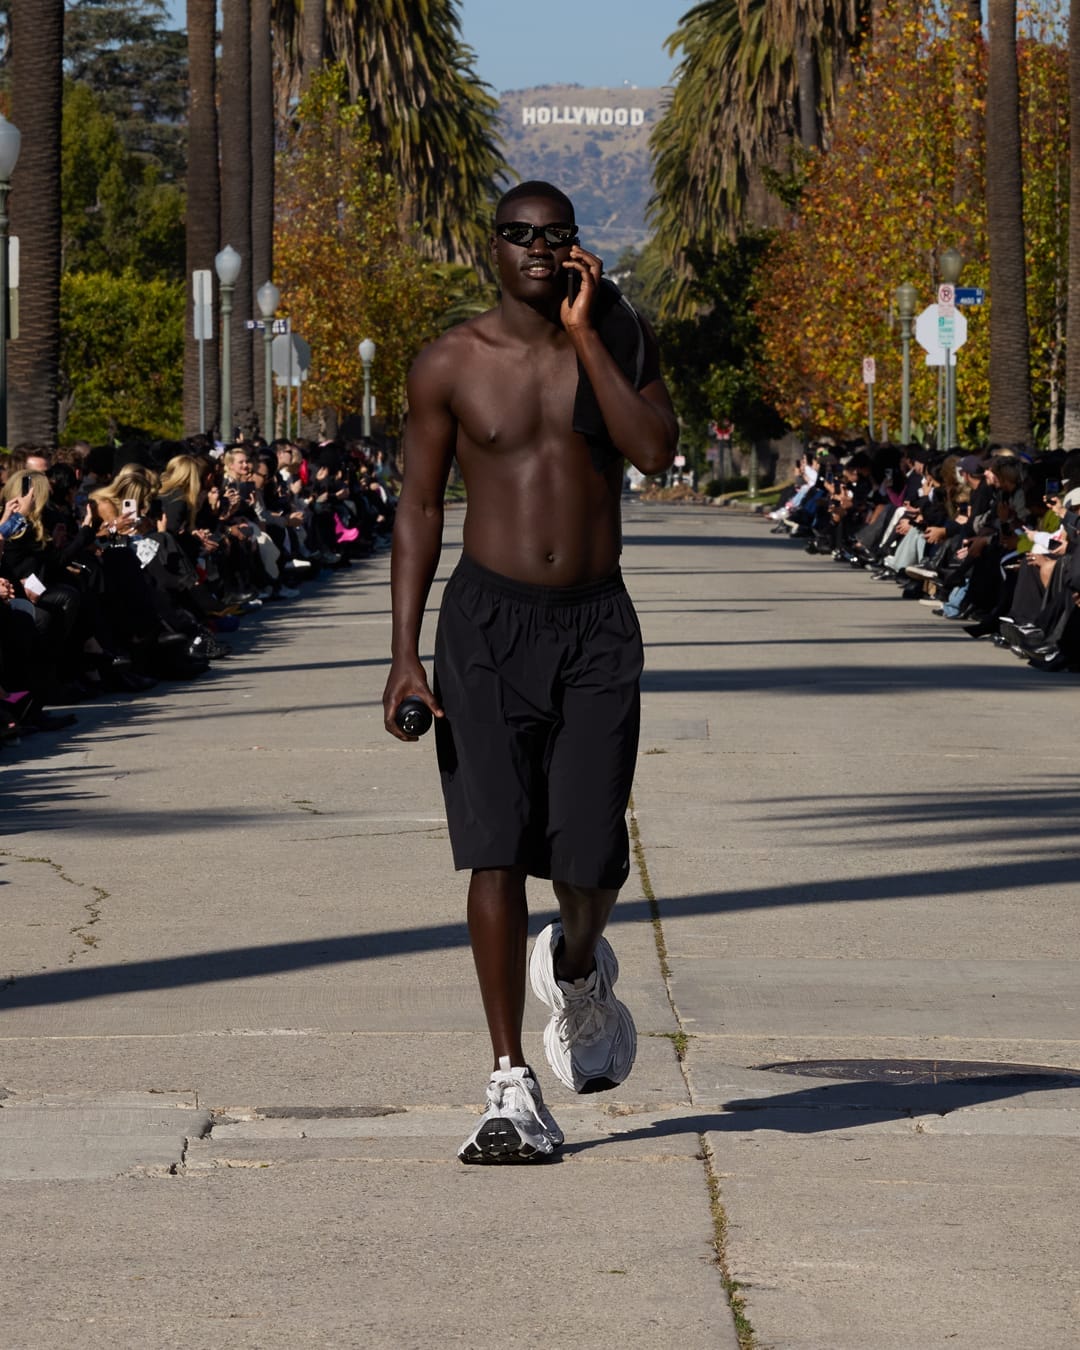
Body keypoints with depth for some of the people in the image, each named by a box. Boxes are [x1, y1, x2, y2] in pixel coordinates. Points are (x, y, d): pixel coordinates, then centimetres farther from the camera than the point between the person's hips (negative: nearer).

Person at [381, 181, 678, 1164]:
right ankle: (513, 1091, -5)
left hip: (598, 625, 1)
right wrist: (404, 653, -3)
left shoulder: (620, 340, 3)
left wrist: (585, 334, -17)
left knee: (590, 856, -3)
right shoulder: (450, 365, 1)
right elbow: (420, 506, 4)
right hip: (490, 617, -1)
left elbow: (656, 452, -14)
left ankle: (577, 970, 35)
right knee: (496, 851, -9)